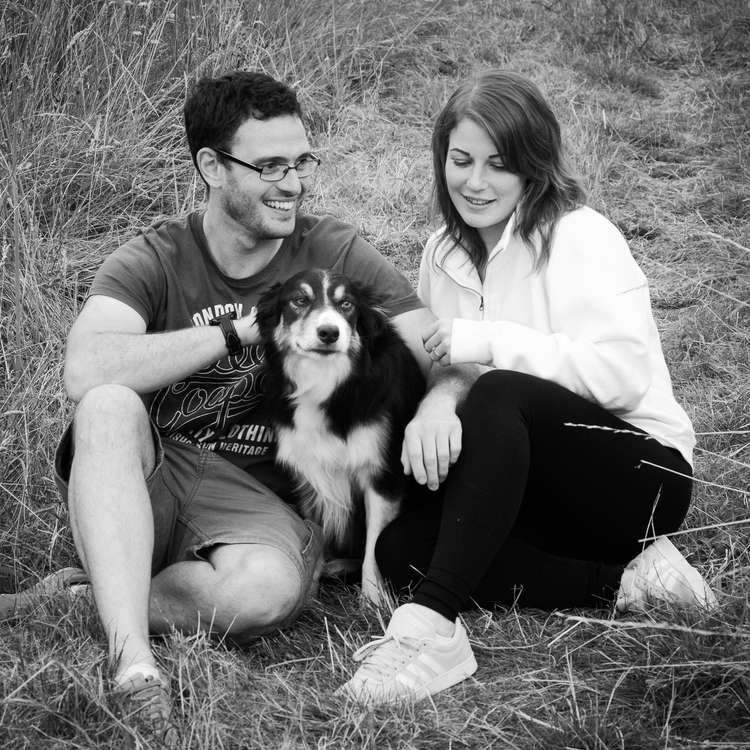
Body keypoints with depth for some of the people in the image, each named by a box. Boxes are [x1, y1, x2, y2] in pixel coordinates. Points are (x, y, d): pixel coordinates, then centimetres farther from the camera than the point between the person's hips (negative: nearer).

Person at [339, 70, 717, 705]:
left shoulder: (580, 237, -12)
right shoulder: (444, 251, 9)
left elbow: (624, 371, -24)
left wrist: (494, 341, -26)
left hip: (643, 471, -7)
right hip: (526, 485, 7)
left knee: (499, 395, -34)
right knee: (400, 544, -18)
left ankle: (433, 627, -38)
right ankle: (622, 581, -15)